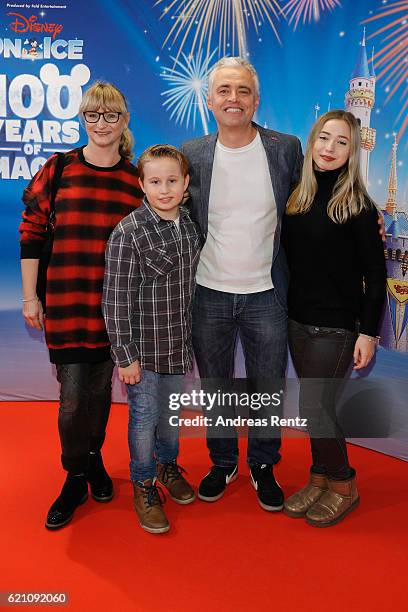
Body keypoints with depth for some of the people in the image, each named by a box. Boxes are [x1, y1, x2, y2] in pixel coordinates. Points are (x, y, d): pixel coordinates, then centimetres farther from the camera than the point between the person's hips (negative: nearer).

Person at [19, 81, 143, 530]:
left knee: (100, 388, 13)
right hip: (66, 303, -1)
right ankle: (75, 478, 23)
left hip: (116, 304, 2)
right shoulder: (58, 169, 0)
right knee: (72, 398, 0)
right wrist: (30, 297, 0)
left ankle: (94, 459, 38)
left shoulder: (136, 178, 4)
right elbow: (31, 233, 2)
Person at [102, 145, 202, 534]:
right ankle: (144, 485, 29)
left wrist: (193, 336, 15)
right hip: (142, 345, -5)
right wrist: (125, 356, -15)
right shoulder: (127, 234, -17)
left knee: (172, 411, 20)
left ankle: (168, 465, 44)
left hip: (179, 342, 5)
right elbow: (116, 300, -16)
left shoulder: (191, 226, 1)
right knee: (144, 417, 7)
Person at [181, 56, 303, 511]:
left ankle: (263, 466, 36)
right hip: (208, 293, 1)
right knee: (214, 387, 16)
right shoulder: (192, 155, -2)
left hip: (265, 294, -1)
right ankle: (222, 462, 38)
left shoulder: (286, 149, -3)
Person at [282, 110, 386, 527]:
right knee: (314, 405, 13)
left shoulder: (358, 206, -10)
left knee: (314, 406, -2)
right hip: (298, 320, 5)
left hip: (336, 326, -5)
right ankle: (320, 478, 31)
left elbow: (375, 274, -9)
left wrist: (369, 332, -12)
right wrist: (286, 310, 6)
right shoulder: (297, 198, 5)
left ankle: (344, 485, 21)